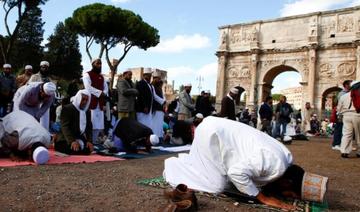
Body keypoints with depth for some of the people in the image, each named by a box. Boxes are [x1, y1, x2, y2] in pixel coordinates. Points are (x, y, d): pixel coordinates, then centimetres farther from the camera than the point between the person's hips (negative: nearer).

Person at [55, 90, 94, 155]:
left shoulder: (87, 112, 13)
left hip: (81, 141, 5)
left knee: (89, 149, -18)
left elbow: (89, 128, 9)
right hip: (66, 140, -5)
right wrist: (72, 141, -32)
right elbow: (65, 127, -18)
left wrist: (89, 141, -10)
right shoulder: (67, 109, -8)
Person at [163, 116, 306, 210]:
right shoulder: (276, 165, -25)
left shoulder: (287, 159, 5)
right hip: (212, 131, -9)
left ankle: (183, 162, 29)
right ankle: (173, 165, 14)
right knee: (216, 185, -4)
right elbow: (237, 172, -30)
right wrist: (263, 198, -20)